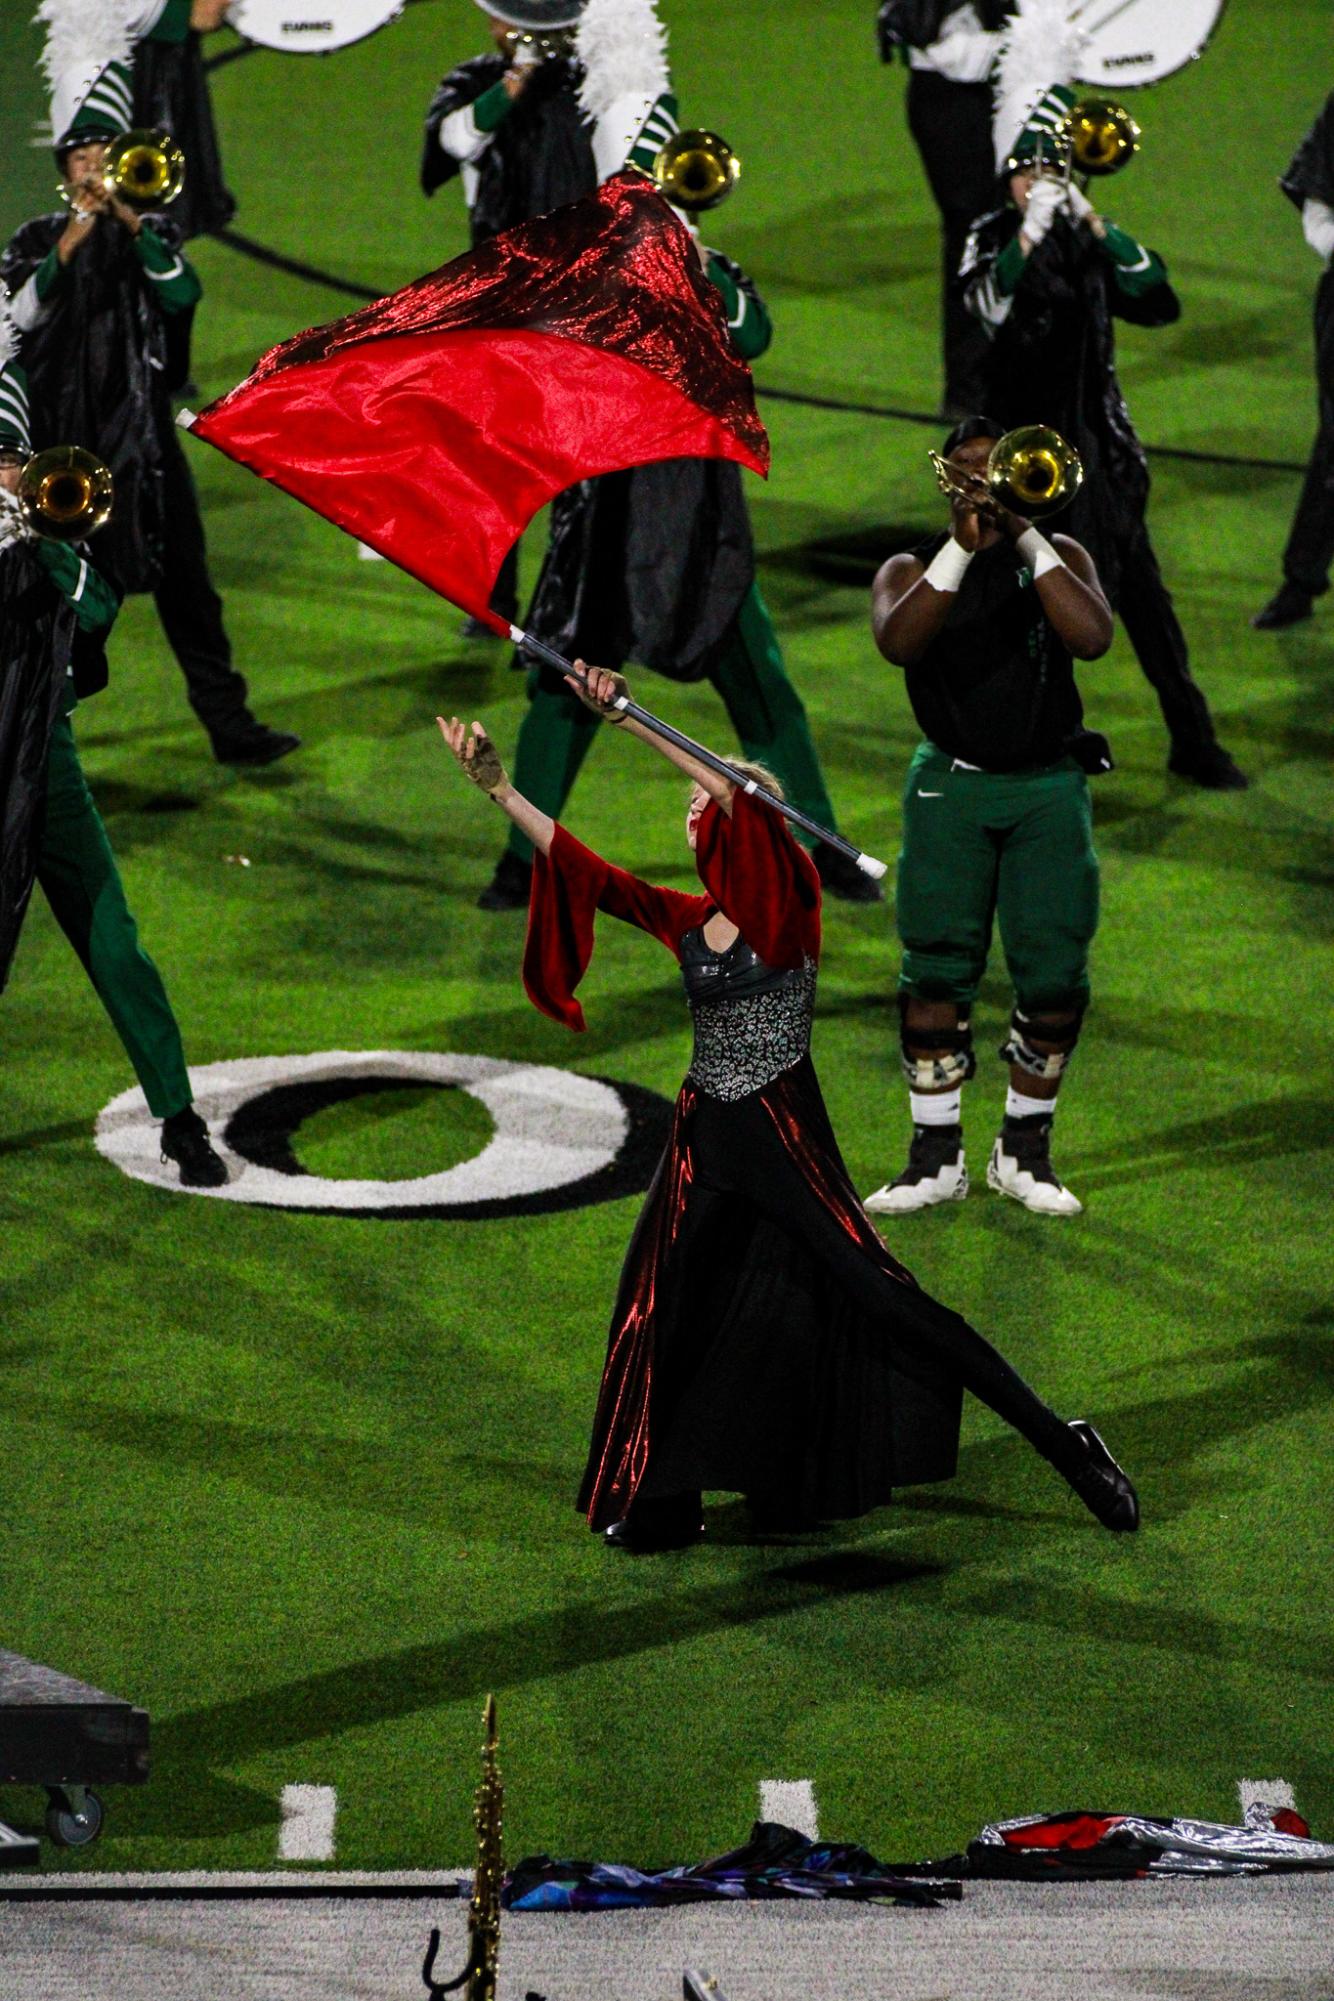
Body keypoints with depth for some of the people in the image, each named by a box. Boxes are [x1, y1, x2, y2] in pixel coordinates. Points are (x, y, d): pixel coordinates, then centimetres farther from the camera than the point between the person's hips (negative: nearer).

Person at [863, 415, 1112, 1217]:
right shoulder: (914, 569, 7)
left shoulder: (1059, 556, 9)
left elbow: (1092, 637, -11)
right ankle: (937, 1156, 3)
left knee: (1056, 976, -4)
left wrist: (1026, 536, -13)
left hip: (1049, 785, 0)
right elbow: (898, 641, -15)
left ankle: (1025, 1149, 11)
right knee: (938, 970, -5)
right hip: (952, 784, 0)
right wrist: (962, 546, -19)